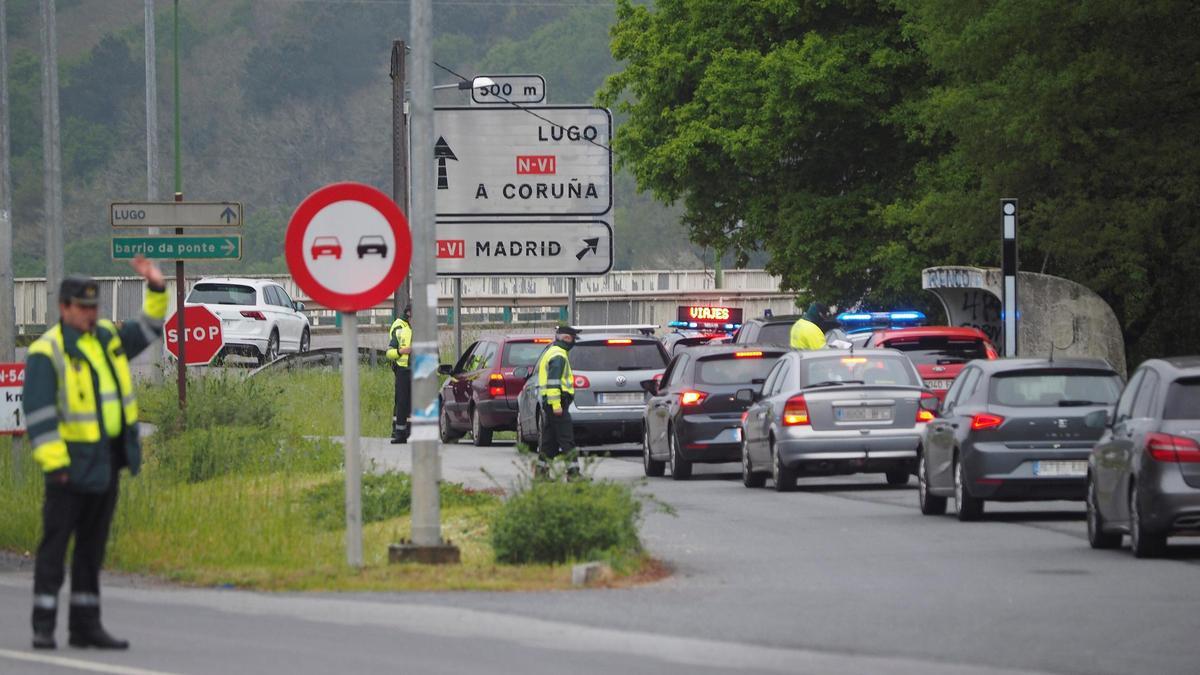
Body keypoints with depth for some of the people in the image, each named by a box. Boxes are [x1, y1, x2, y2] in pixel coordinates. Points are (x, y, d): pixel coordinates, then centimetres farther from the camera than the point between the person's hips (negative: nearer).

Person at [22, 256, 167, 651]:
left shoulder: (107, 337, 10)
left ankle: (86, 626, 16)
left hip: (107, 464, 7)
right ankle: (44, 627, -3)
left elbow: (149, 329, 23)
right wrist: (54, 464, -21)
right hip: (71, 462, -7)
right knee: (55, 543, -5)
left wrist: (156, 289, 5)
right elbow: (37, 411, -16)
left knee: (93, 545, 11)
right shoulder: (47, 352, -13)